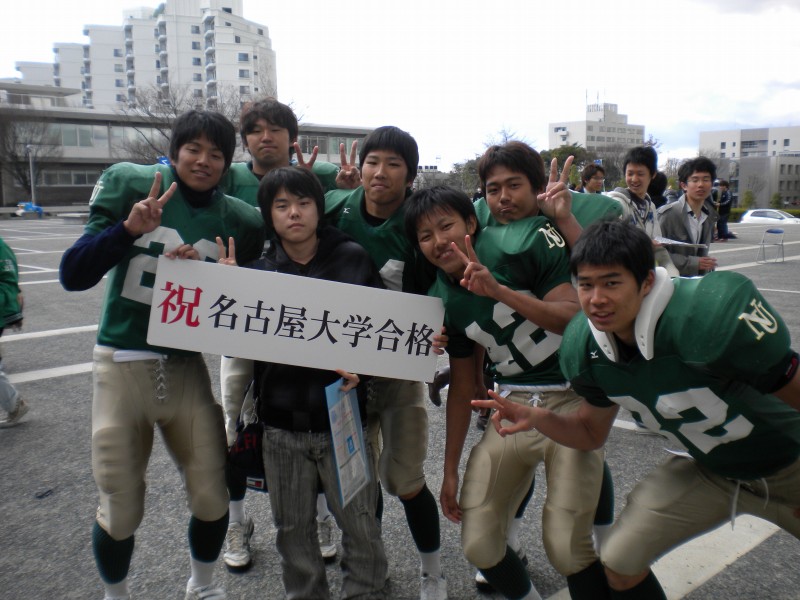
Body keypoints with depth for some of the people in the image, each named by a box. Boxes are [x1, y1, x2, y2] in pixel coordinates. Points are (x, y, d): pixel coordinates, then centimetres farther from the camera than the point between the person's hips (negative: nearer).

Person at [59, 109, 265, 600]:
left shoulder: (238, 220, 1)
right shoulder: (132, 186, -4)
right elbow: (73, 276, -7)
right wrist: (129, 228, -22)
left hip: (189, 369, 2)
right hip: (123, 364, -1)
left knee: (212, 497, 5)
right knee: (121, 509, 6)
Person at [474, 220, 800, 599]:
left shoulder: (714, 310, -36)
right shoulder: (586, 349, -18)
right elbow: (591, 433, -3)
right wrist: (536, 418, -21)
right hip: (706, 467, 4)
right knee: (619, 562, 0)